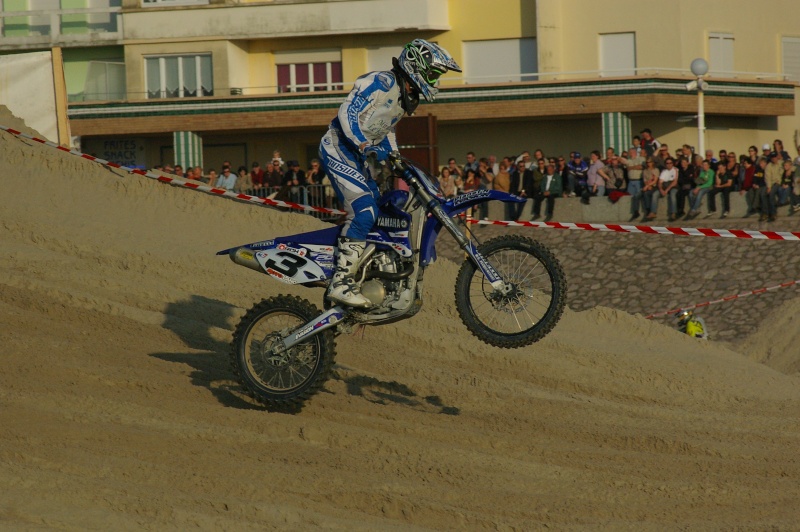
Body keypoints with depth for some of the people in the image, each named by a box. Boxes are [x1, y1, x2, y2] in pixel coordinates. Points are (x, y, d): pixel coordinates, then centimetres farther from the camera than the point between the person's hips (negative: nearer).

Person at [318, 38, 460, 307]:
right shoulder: (381, 83, -17)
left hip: (363, 155, 11)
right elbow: (348, 113, -26)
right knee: (364, 211, -24)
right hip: (340, 149, -11)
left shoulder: (407, 96, 14)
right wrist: (366, 147, -36)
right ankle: (341, 282, -28)